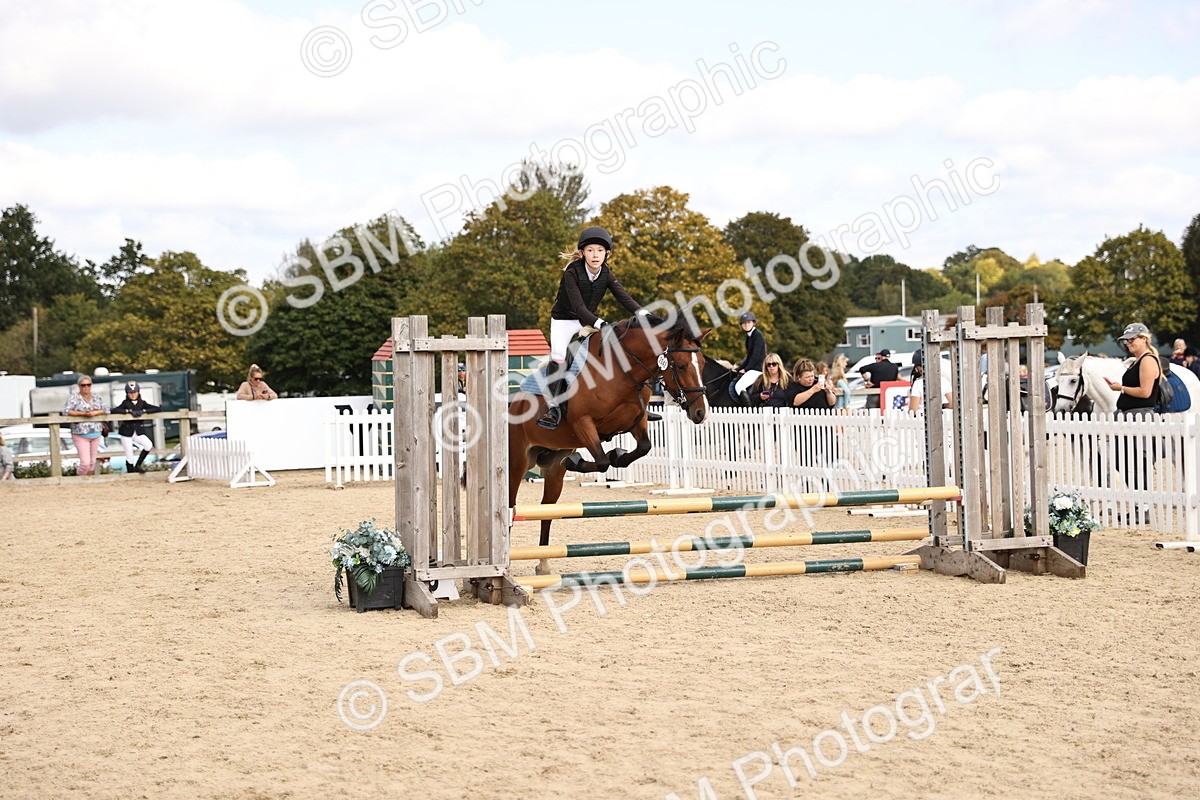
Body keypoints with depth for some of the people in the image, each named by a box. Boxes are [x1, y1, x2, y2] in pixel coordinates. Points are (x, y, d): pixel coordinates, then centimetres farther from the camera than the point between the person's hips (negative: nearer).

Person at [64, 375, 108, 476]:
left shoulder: (96, 397, 9)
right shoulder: (74, 397, -4)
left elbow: (106, 410, 6)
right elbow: (66, 411, -13)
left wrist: (95, 413, -13)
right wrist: (83, 413, -21)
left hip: (96, 434, 5)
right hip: (80, 435, -5)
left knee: (92, 462, 9)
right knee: (85, 462, -12)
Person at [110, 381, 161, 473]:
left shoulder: (142, 403, 4)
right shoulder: (125, 403, -1)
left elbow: (158, 409, -6)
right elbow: (114, 411, -19)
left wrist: (143, 411, -18)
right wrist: (129, 411, -24)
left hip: (139, 431, 2)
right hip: (126, 432, -2)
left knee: (149, 445, -22)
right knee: (129, 456, -2)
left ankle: (137, 466, -4)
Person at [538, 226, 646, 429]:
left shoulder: (606, 274, -9)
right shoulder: (572, 273, -24)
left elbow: (624, 297, -17)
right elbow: (578, 307, -32)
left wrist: (643, 313, -36)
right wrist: (599, 324, -47)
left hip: (590, 321, 5)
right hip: (564, 320, -5)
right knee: (559, 356, -25)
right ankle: (553, 407, -22)